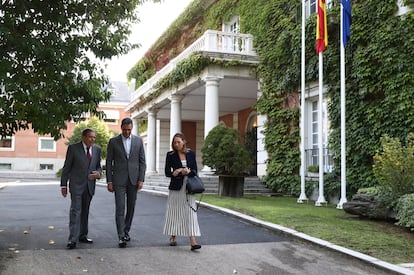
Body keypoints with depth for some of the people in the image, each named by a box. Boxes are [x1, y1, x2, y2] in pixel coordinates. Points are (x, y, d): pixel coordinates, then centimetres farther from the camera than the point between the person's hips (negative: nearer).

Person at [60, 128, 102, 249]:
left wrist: (98, 173, -8)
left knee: (85, 211, 12)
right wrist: (63, 185, -4)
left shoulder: (97, 149, 7)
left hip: (90, 185, 5)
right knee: (75, 211, -10)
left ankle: (82, 236, 23)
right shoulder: (73, 148, -5)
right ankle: (72, 239, -10)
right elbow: (66, 167, -2)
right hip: (76, 184, -4)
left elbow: (98, 166, 15)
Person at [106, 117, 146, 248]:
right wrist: (109, 181, -5)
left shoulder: (138, 141, 6)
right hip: (119, 180, -2)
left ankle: (126, 232, 25)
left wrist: (141, 179, -3)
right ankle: (121, 237, -8)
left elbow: (142, 161, 6)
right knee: (120, 208, -8)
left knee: (131, 207, 10)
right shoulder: (113, 141, 1)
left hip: (133, 180, 3)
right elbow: (109, 162, 1)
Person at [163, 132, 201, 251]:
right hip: (176, 187, -1)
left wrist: (189, 171, -14)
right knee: (174, 212, 6)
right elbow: (167, 172, -1)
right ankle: (173, 237, 24)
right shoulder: (170, 155, 1)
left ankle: (193, 241, -10)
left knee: (190, 212, -6)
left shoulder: (191, 154, 5)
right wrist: (174, 173, -19)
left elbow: (195, 170, 6)